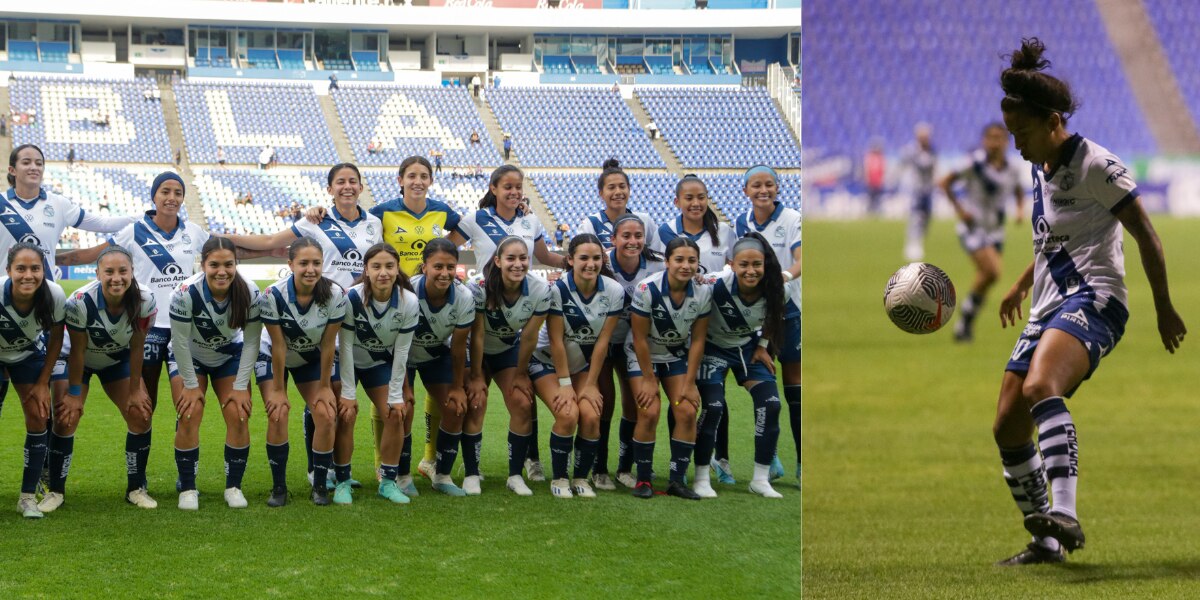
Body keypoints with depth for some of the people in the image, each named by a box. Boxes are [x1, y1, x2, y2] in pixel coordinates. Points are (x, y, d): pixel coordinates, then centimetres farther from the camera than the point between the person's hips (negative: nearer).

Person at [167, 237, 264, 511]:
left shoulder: (250, 293, -26)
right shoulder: (186, 293, -33)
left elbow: (251, 341, -16)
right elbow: (180, 342, -23)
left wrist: (241, 386, -15)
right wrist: (191, 385, -17)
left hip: (230, 355, 2)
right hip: (189, 357, -2)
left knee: (238, 415, -12)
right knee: (189, 416, -16)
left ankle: (234, 487, 2)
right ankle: (187, 489, -4)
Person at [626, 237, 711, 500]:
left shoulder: (703, 292, -15)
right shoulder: (647, 289, -27)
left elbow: (697, 340, -8)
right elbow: (640, 338, -19)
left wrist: (689, 383, -8)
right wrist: (649, 380, -15)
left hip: (677, 355, 4)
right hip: (642, 356, -3)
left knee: (687, 411, -11)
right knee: (649, 412, -18)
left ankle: (677, 480, 0)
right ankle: (643, 480, -3)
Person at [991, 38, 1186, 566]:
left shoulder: (1095, 165, -9)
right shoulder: (1041, 167, 17)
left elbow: (1145, 235, -8)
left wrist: (1164, 308, -8)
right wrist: (1022, 285, 33)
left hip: (1092, 300, -9)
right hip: (1049, 307, 9)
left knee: (1040, 387, -37)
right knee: (1007, 428, 2)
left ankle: (1064, 515, -50)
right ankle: (1045, 543, 13)